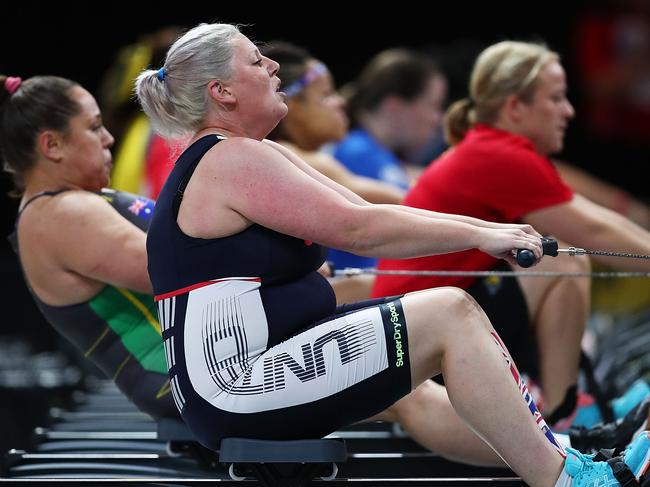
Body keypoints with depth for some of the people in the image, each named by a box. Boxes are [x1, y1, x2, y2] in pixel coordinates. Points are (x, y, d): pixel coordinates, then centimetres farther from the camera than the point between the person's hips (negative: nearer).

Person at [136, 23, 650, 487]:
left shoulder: (258, 159, 18)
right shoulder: (230, 161, -14)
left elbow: (368, 215, 12)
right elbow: (359, 229, -17)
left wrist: (486, 228, 3)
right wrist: (479, 236, -8)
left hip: (263, 363, 10)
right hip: (238, 389, -10)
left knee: (456, 310, 6)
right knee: (448, 315, -13)